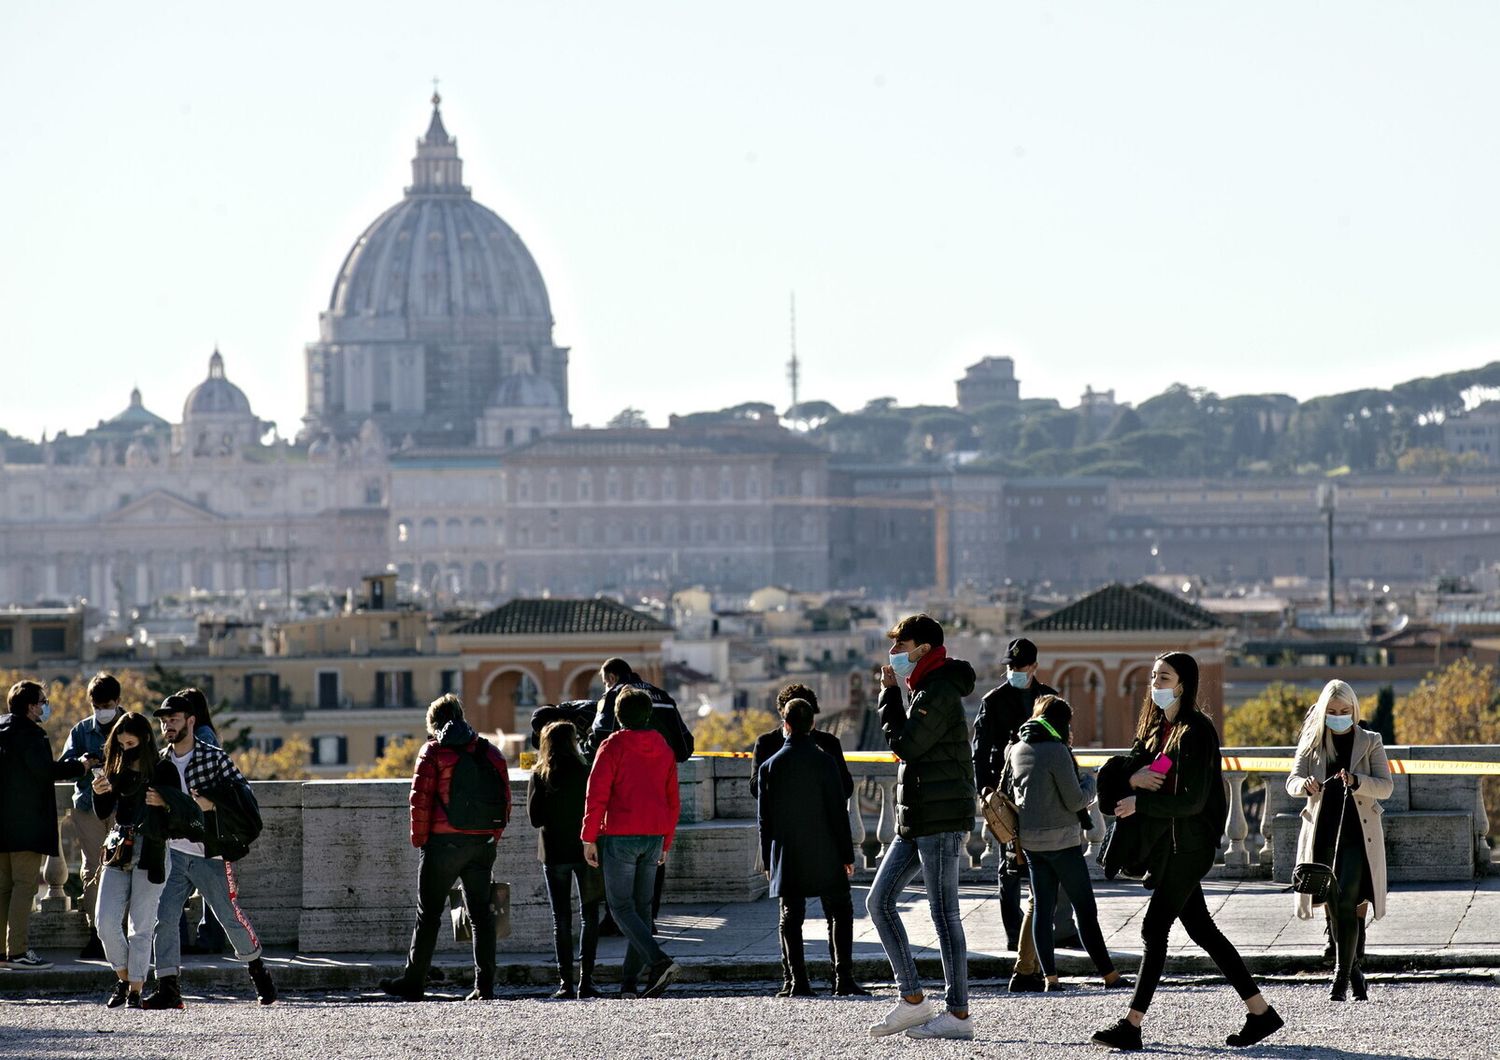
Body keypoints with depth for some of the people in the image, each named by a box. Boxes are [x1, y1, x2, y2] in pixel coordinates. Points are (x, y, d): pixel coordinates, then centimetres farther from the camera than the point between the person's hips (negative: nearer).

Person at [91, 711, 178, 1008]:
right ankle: (123, 979, 14)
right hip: (118, 854, 5)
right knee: (105, 922, -5)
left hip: (149, 856, -5)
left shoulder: (163, 772, -4)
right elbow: (102, 813, 11)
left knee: (141, 928, -1)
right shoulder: (118, 769, 11)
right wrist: (98, 793, -7)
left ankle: (135, 991, 6)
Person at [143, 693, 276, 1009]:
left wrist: (211, 803, -23)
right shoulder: (161, 762, 8)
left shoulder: (214, 757, -6)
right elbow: (153, 800, 15)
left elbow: (244, 793, -9)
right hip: (173, 851, 4)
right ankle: (168, 988, -9)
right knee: (164, 918, -10)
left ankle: (258, 970, 29)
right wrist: (155, 802, -8)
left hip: (210, 853, -4)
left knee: (231, 917, 5)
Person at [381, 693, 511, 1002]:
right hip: (483, 843, 4)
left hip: (444, 841, -4)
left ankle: (413, 982, 6)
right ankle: (484, 985, 2)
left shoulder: (433, 751, -2)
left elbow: (421, 799, -8)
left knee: (428, 915, 3)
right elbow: (505, 800, 9)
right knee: (481, 914, 8)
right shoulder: (490, 751, 11)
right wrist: (493, 836, 13)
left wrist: (419, 839, -1)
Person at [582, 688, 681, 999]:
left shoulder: (613, 746, -5)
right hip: (654, 837, 5)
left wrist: (589, 837, -7)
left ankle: (660, 961, -22)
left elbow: (597, 793, -11)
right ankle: (629, 981, 11)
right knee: (642, 907, 11)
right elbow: (673, 801, 16)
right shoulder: (663, 750, 12)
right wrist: (665, 843, 24)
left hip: (619, 836, -5)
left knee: (621, 907, -3)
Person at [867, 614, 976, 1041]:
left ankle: (958, 1013, -4)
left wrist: (890, 696, -8)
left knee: (944, 914, -7)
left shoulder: (939, 693, -13)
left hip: (940, 820, -11)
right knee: (879, 901, 8)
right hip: (916, 821, 11)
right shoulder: (925, 692, 19)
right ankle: (912, 1000, 9)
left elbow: (904, 745, -16)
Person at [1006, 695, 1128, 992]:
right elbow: (1075, 801, -14)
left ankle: (1050, 977, 3)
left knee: (1042, 908, 7)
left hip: (1030, 841, 6)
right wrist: (1089, 781, 7)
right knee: (1085, 908, 0)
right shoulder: (1057, 750, -16)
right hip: (1061, 840, -6)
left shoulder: (1016, 750, 5)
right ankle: (1110, 975, 3)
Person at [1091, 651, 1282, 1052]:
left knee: (1154, 928, -9)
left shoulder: (1195, 732, -14)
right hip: (1164, 844, 9)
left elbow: (1191, 800, -18)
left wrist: (1140, 803, -13)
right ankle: (1259, 1011, 16)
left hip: (1188, 845, -9)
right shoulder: (1155, 726, 13)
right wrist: (1135, 778, -9)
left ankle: (1132, 1026, -7)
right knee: (1201, 929, 11)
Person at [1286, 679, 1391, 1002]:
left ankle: (1342, 975, -14)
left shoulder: (1370, 742, 4)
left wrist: (1356, 781, -23)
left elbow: (1385, 787, -3)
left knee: (1348, 903, -17)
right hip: (1323, 832, 3)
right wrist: (1305, 785, -24)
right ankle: (1352, 969, 24)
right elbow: (1292, 781, 1)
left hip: (1358, 833, -3)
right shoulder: (1312, 742, 9)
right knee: (1333, 906, 8)